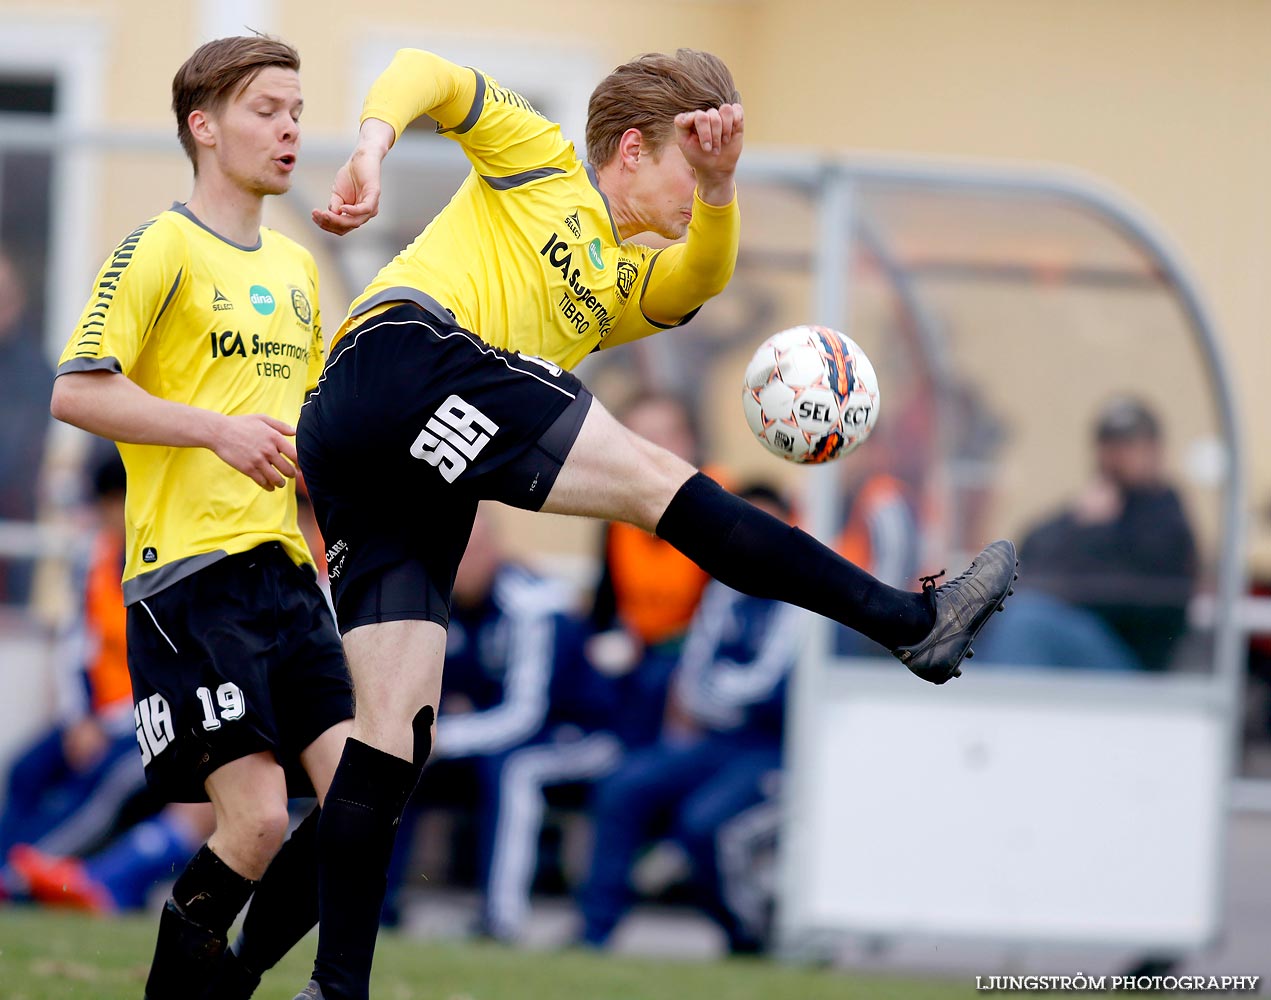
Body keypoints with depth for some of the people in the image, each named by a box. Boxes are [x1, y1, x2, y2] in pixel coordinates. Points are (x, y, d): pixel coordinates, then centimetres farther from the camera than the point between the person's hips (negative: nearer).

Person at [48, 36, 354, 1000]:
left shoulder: (296, 267, 20)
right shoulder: (164, 246, -4)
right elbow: (76, 392, -11)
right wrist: (221, 430, -16)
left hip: (286, 567, 7)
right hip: (190, 573, -7)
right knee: (257, 816, -14)